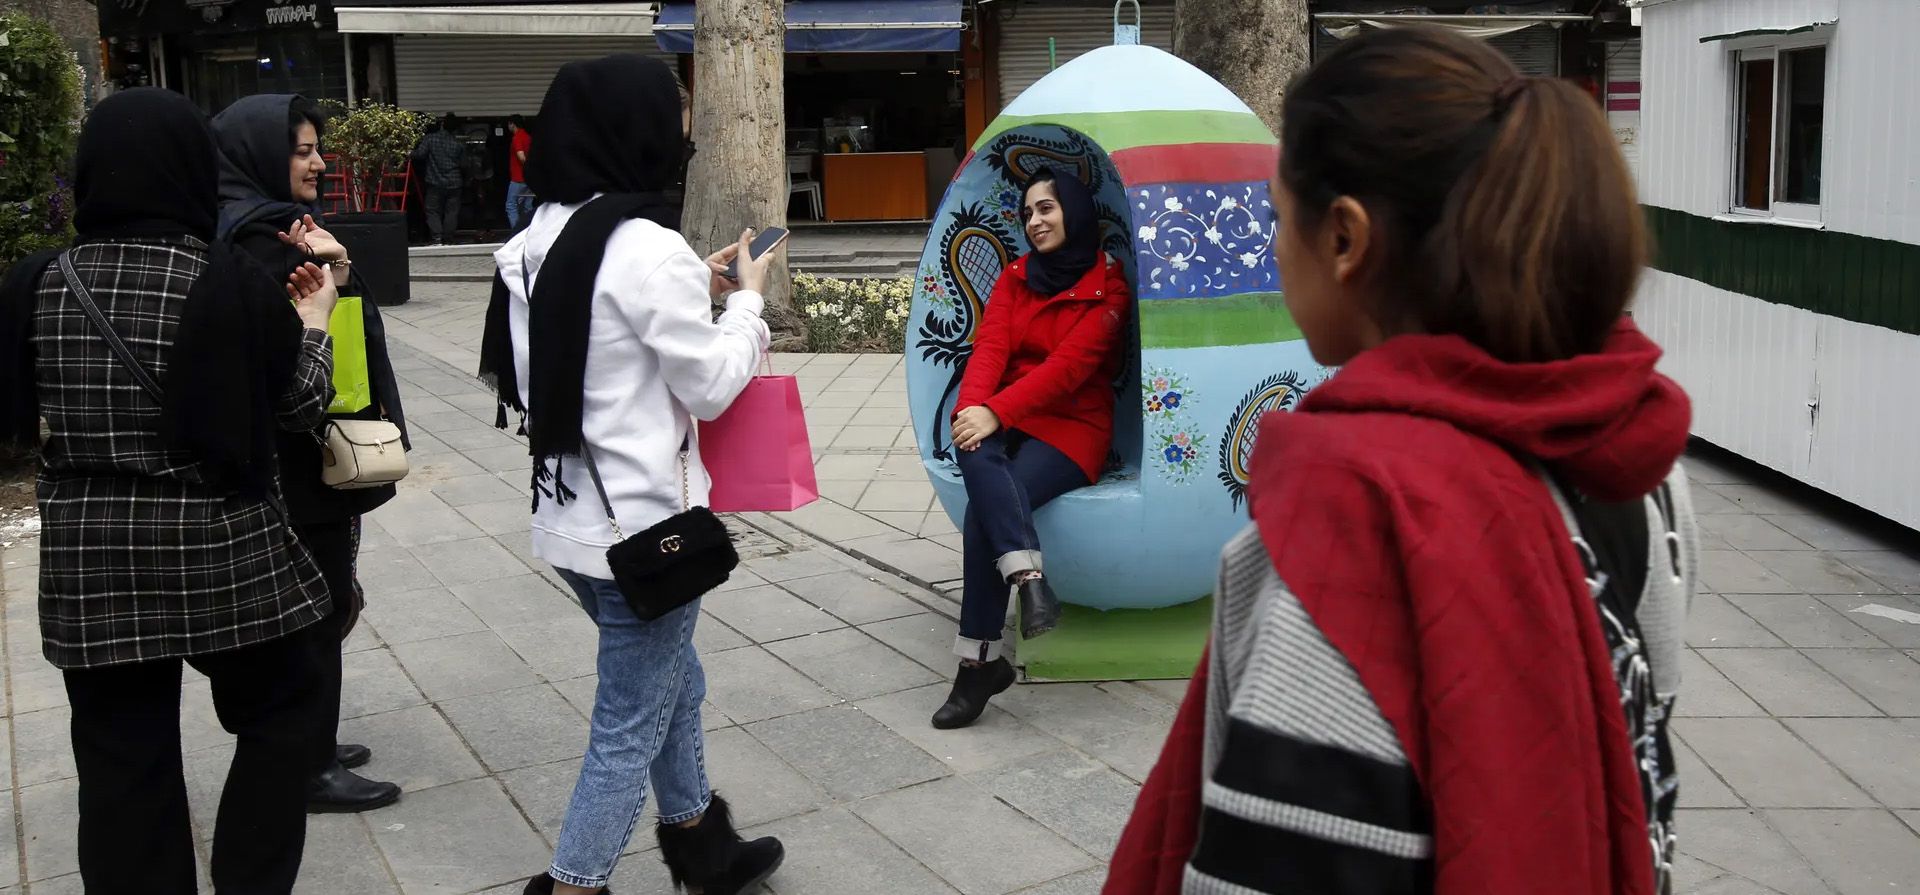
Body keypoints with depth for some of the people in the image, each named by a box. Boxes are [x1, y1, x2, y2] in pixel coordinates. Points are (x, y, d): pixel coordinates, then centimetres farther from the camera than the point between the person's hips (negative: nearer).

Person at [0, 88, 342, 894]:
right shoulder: (236, 288, -14)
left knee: (122, 757, 13)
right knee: (277, 710, 19)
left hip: (88, 565, 3)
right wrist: (312, 321, 11)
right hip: (222, 554, -3)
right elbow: (300, 408, -3)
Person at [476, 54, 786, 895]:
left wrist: (695, 290, 12)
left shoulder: (541, 237, 5)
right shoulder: (645, 247, -20)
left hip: (571, 517, 9)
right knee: (629, 728, 5)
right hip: (642, 524, -9)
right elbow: (710, 386, -13)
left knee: (674, 681, 25)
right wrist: (745, 300, 2)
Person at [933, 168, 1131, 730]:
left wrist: (994, 411, -25)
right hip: (1006, 422, 4)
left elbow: (1068, 366, -13)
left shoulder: (1107, 287, -2)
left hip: (1073, 428, -4)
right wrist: (971, 409, -21)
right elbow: (989, 347, -1)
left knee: (983, 509, -29)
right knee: (976, 454, -35)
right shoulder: (1016, 277, 14)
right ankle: (1029, 578, -44)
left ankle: (979, 662, -24)